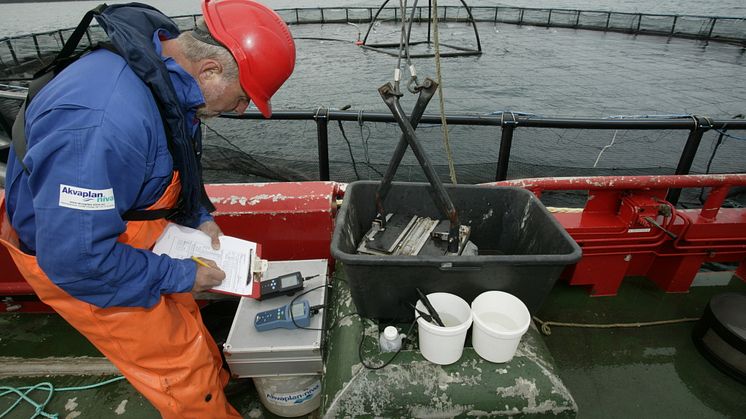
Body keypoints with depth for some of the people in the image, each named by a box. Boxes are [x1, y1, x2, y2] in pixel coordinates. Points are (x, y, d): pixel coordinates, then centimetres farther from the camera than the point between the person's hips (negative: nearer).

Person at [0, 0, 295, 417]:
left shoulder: (166, 69, -10)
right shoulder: (106, 121, -40)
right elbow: (76, 258, -33)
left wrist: (198, 218, 0)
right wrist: (181, 275, -24)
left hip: (114, 229, 9)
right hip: (71, 258, -8)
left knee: (180, 314, 26)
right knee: (182, 368, 3)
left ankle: (216, 383, 51)